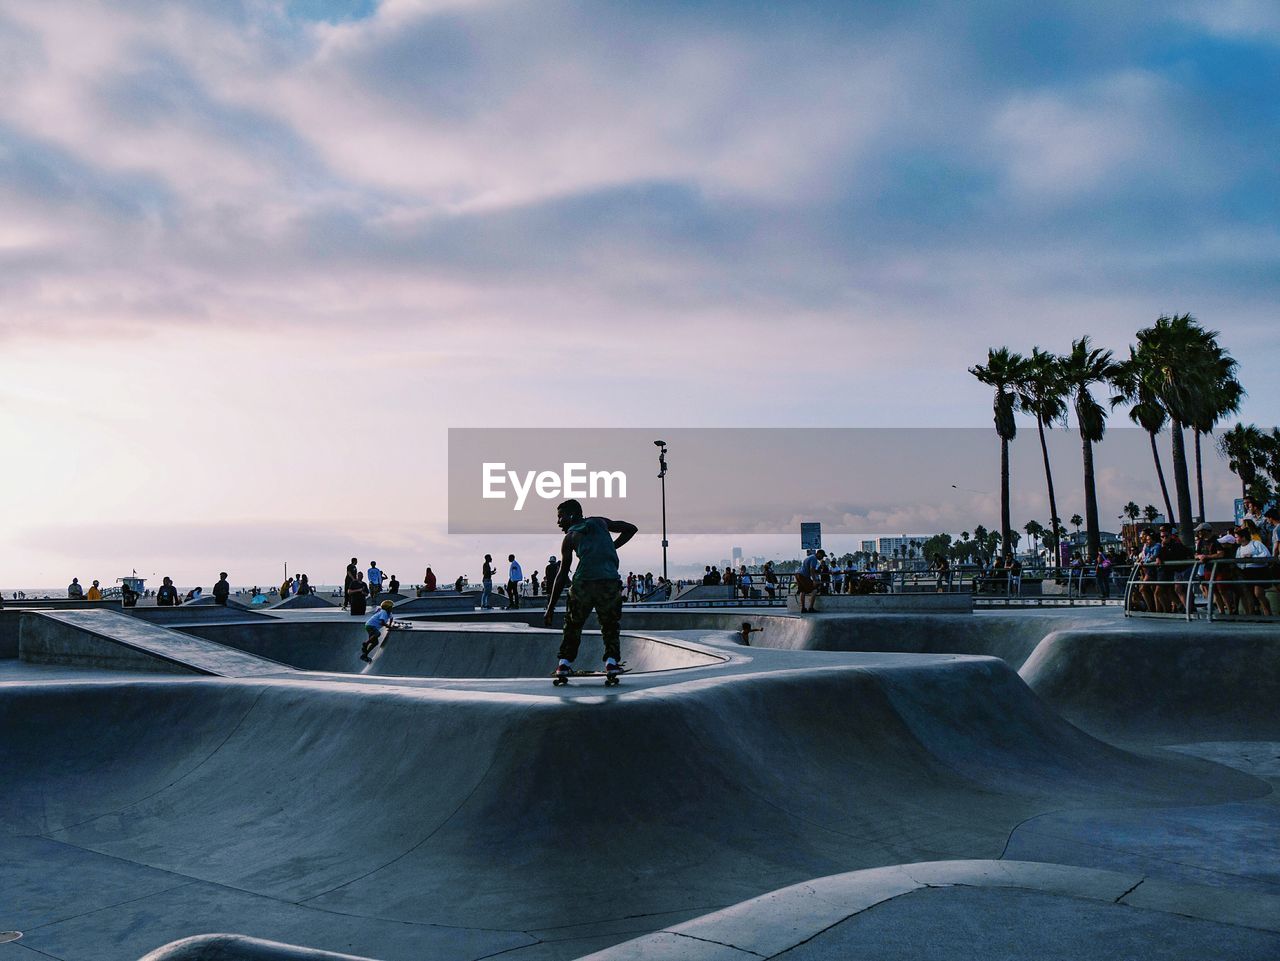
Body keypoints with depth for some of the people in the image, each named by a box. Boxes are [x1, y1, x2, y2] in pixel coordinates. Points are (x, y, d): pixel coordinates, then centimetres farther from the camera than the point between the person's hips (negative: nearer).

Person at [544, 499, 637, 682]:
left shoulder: (569, 538, 13)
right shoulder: (600, 522, 20)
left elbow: (562, 575, 10)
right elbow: (631, 529, 23)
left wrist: (550, 609, 12)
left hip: (583, 584, -1)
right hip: (610, 583, 1)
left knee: (572, 626, 19)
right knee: (611, 627, 19)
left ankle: (565, 661, 8)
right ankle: (612, 661, 1)